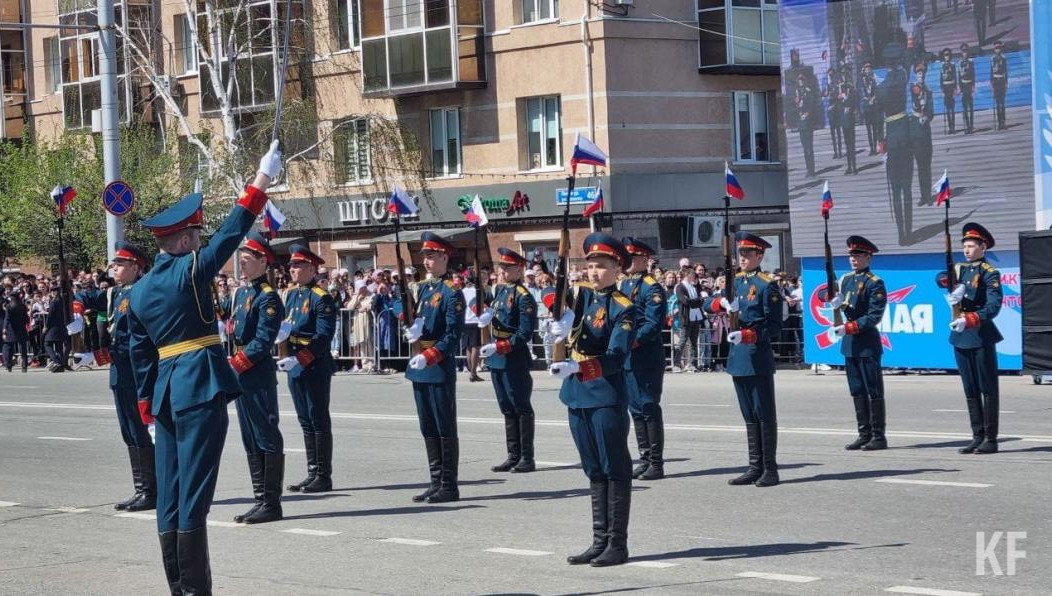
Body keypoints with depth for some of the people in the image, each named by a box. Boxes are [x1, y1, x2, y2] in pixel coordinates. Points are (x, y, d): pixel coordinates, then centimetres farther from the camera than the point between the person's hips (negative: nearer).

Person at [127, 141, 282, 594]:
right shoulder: (190, 270, -8)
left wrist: (148, 409, 18)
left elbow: (141, 356, 13)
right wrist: (262, 180, -7)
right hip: (200, 388, -7)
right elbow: (232, 233, -11)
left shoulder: (139, 291, 11)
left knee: (170, 492, 9)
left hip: (165, 391, 7)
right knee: (194, 491, -7)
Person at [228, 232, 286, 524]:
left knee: (267, 439, -4)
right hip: (240, 374, 9)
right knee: (250, 440, 11)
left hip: (259, 374, -9)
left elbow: (263, 341, -18)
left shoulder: (268, 297, -11)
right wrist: (232, 365, 6)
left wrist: (236, 364, -18)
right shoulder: (239, 294, 15)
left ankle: (272, 503, -1)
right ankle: (260, 500, 17)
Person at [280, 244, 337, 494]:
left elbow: (323, 336, -18)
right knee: (305, 421, 12)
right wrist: (282, 332, -2)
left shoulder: (321, 298, -12)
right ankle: (312, 473, 18)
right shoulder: (292, 295, 13)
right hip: (294, 367, 8)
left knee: (319, 421, -2)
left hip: (315, 367, -8)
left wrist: (300, 360, -24)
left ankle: (324, 476, 3)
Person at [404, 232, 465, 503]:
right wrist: (411, 331, -4)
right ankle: (436, 483, 18)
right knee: (428, 429, 12)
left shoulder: (452, 293, -10)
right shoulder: (423, 288, 14)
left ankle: (449, 486, 1)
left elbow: (453, 334, -15)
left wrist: (429, 356, -22)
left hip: (440, 369, -8)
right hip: (419, 368, 8)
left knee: (445, 428, -3)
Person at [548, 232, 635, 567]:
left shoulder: (623, 309, -9)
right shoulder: (581, 294, 9)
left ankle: (618, 544, 3)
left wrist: (576, 367, -31)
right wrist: (563, 324, -25)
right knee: (593, 470, 12)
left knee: (615, 469, -1)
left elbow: (616, 357, -18)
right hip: (577, 395, 7)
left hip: (607, 396, -7)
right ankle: (599, 541, 18)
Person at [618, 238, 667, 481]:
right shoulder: (622, 285, 14)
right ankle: (645, 460, 17)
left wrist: (632, 342, -23)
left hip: (646, 358, -8)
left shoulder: (652, 288, -9)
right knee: (635, 409, 10)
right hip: (625, 358, 8)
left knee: (649, 408, -5)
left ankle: (656, 463, 0)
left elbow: (654, 325, -17)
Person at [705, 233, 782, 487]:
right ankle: (755, 468, 17)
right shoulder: (736, 281, 13)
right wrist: (722, 302, -10)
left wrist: (747, 335, -23)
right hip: (738, 358, 7)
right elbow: (707, 303, 12)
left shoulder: (766, 285, -8)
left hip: (759, 358, -7)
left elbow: (775, 327, -11)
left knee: (765, 415, -2)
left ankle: (770, 470, 3)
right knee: (749, 416, 11)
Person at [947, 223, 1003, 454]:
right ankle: (977, 437, 16)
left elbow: (994, 306, -15)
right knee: (970, 390, 10)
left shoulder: (990, 274, -6)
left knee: (988, 389, -3)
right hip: (960, 337, 6)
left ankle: (991, 439, -2)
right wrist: (952, 290, -25)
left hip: (981, 335, -6)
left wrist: (969, 320, -26)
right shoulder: (959, 269, 12)